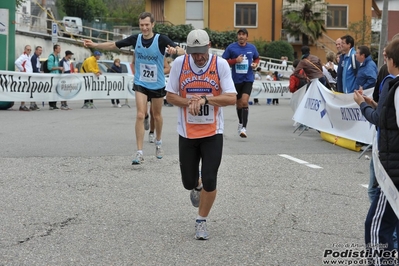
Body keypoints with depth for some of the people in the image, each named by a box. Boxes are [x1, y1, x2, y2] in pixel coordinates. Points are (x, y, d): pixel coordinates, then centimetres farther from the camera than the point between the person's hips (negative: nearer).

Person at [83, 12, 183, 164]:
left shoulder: (161, 39, -16)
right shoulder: (135, 39, -8)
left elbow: (182, 51, -27)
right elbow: (113, 45, 1)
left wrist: (175, 50, -50)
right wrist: (95, 45, -9)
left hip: (158, 84, 0)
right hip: (140, 83, 1)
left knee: (157, 116, 16)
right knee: (140, 115, -12)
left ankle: (158, 143, 43)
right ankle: (139, 153, -12)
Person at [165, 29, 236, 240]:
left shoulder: (221, 65, -10)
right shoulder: (179, 63, -6)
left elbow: (231, 98, -14)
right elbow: (170, 95, 0)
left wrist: (205, 99, -27)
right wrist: (189, 102, -19)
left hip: (212, 133, -1)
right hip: (187, 133, 2)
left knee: (209, 181, -7)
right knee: (188, 182, 9)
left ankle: (201, 222, 16)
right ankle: (197, 187, 48)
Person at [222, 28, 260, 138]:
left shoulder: (252, 47, 3)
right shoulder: (231, 47, -4)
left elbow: (257, 58, 20)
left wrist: (255, 64, -2)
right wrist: (235, 60, -16)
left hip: (248, 79, -1)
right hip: (236, 79, 1)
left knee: (244, 101, -17)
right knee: (239, 103, 14)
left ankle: (244, 127, -17)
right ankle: (240, 123, 37)